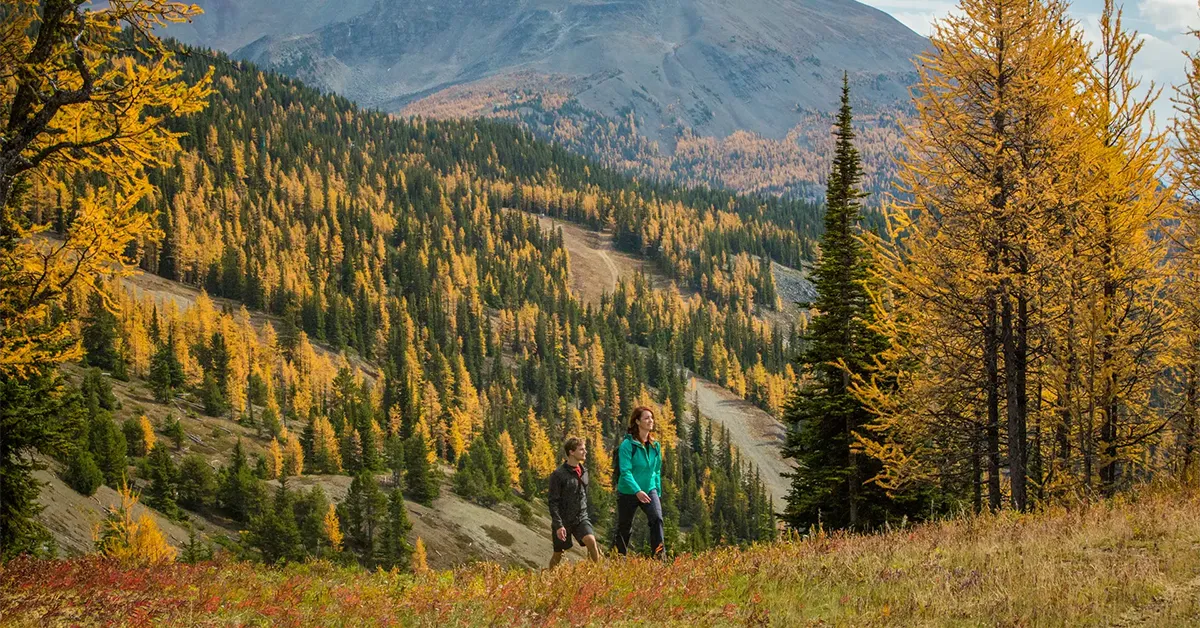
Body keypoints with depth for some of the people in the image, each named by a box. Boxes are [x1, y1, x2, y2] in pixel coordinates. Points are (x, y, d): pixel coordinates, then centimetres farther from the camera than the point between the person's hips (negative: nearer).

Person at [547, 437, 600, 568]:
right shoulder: (558, 475, -14)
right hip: (563, 519, -4)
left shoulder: (583, 472, 6)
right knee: (558, 554, 7)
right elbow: (553, 502, -15)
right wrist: (558, 525, -21)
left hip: (581, 518, 4)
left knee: (591, 542, -22)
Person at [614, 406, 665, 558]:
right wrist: (637, 491, -32)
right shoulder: (628, 444, -14)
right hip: (628, 493, -3)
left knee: (657, 518, -23)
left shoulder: (655, 445, 3)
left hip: (649, 490, 3)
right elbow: (625, 471, -21)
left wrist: (658, 492, 12)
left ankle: (660, 555, -25)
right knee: (624, 528, 11)